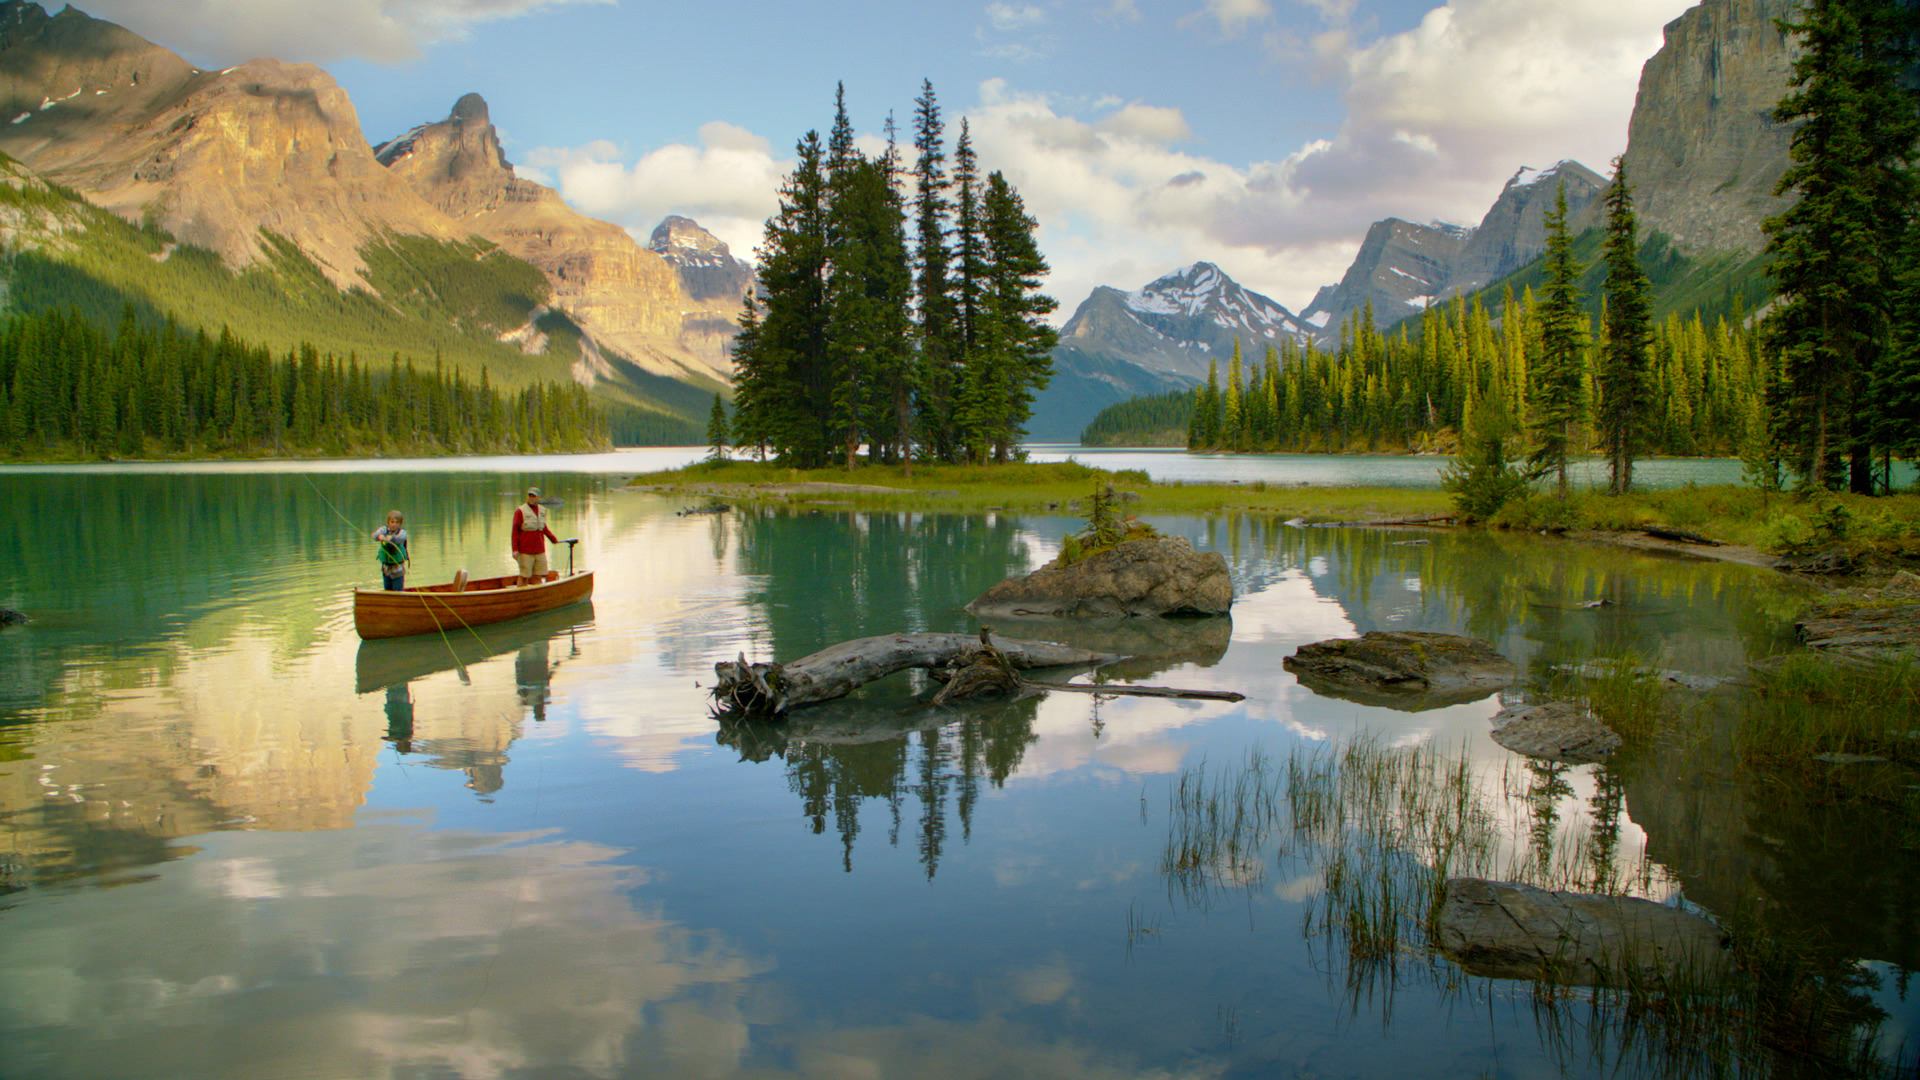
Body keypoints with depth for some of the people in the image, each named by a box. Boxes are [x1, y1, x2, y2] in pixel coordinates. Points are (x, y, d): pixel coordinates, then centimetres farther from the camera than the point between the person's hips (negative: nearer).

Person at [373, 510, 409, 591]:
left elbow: (400, 538, -32)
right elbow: (375, 534, -22)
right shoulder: (384, 529, -2)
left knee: (398, 592, -3)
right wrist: (379, 536, -47)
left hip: (398, 569, -3)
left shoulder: (402, 532, -9)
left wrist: (391, 538, -53)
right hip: (386, 567, 3)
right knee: (387, 592, 13)